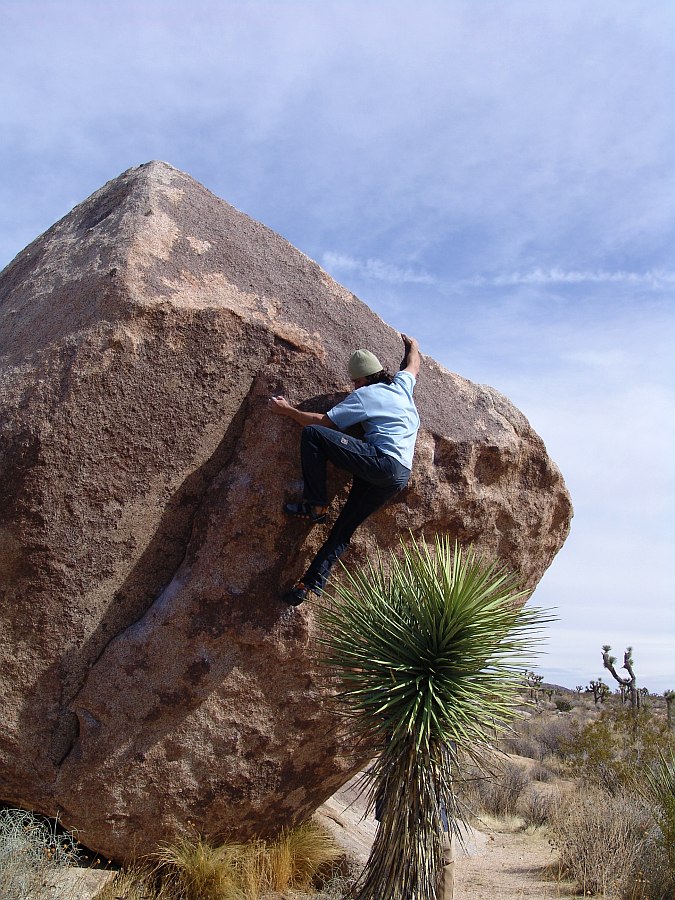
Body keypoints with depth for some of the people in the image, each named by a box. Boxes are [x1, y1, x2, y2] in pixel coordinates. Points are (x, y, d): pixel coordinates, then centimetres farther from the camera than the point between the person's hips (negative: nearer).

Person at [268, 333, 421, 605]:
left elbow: (324, 422, -1)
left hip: (380, 461, -9)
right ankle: (312, 582, 9)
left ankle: (315, 506, -10)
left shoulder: (363, 395, 1)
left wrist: (288, 410, 8)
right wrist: (411, 345, 63)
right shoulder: (402, 384, 20)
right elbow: (414, 366, 43)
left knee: (312, 433, -11)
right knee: (345, 526, 13)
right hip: (401, 477, 9)